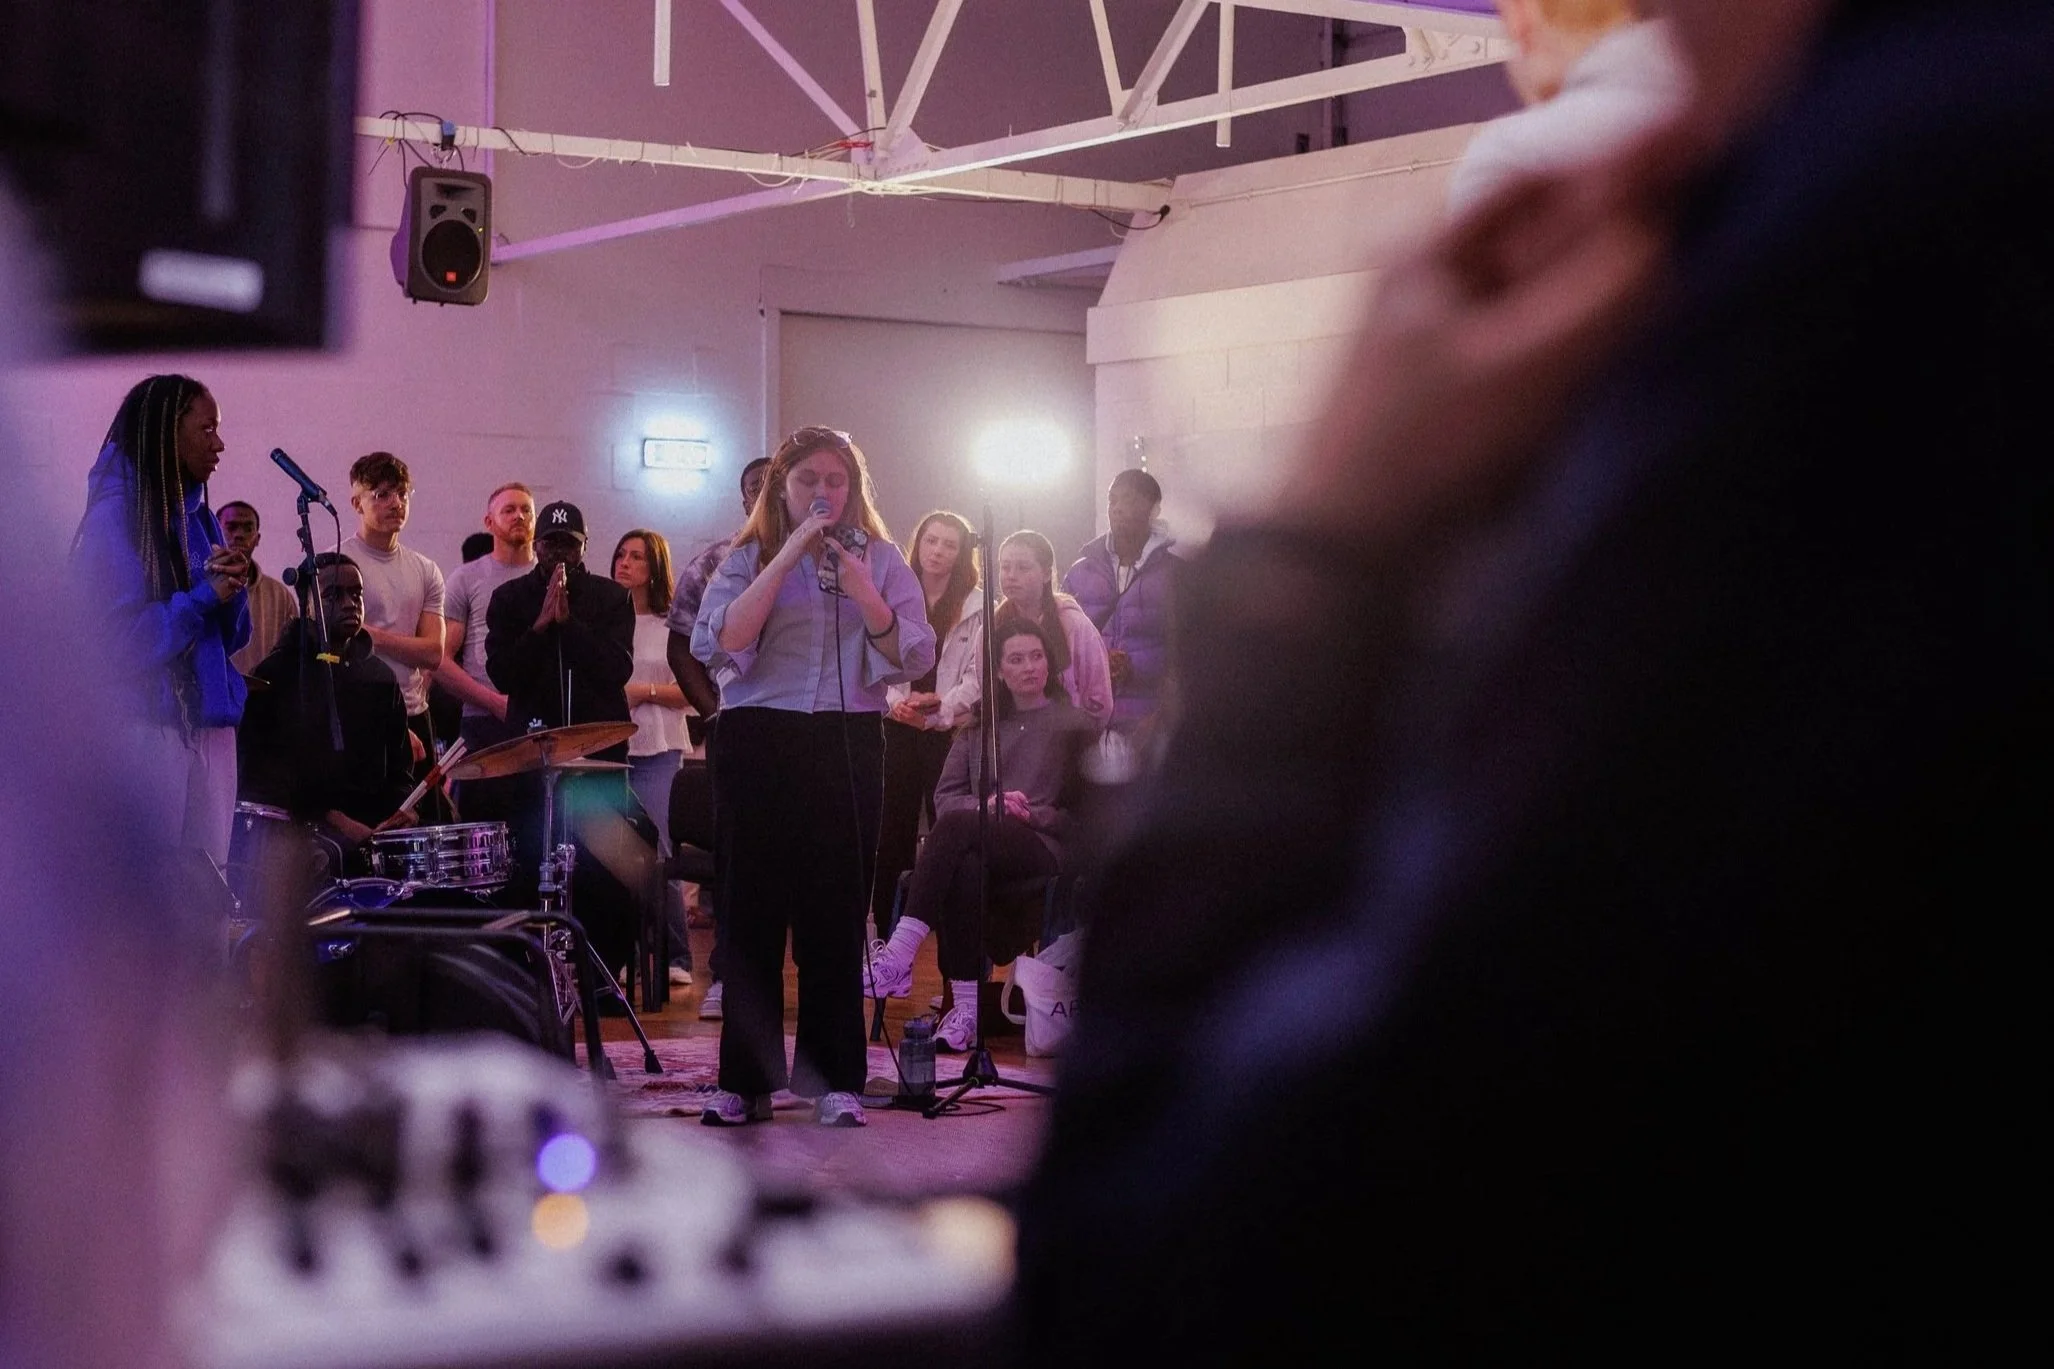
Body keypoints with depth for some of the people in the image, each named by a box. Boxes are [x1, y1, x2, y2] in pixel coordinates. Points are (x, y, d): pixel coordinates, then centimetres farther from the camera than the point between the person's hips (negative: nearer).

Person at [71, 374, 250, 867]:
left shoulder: (198, 517, 14)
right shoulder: (117, 516, -8)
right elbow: (120, 638, -16)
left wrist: (233, 590, -2)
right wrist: (204, 596, -15)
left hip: (208, 728, 7)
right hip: (148, 728, -7)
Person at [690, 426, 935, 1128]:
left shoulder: (879, 559, 11)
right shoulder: (748, 558, 7)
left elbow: (915, 658, 0)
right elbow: (721, 642, -11)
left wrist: (862, 595, -14)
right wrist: (788, 556, -13)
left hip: (847, 746, 1)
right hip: (757, 745, 0)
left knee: (835, 914, 1)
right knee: (751, 911, 1)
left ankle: (834, 1080, 8)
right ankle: (746, 1081, 9)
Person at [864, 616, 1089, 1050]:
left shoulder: (1075, 726, 15)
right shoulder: (979, 725, 26)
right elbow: (945, 795, 16)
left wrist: (1029, 814, -7)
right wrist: (989, 805, -5)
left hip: (1042, 849, -3)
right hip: (977, 846, 3)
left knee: (956, 826, -36)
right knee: (964, 870, -39)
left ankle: (898, 956, -46)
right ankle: (966, 1008, -42)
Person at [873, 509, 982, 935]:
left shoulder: (976, 607, 3)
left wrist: (940, 706, -14)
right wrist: (895, 702, -12)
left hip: (949, 732, -2)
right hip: (897, 729, 2)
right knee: (891, 832, 2)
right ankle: (885, 935, 6)